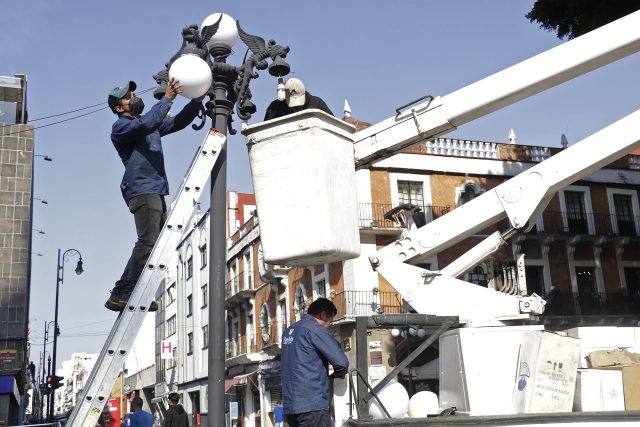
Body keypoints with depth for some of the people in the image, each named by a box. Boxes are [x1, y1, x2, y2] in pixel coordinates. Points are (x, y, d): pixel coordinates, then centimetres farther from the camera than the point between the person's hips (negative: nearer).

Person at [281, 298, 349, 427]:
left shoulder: (289, 331, 18)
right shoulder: (315, 329, -7)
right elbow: (341, 362, -11)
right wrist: (335, 375, 9)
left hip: (290, 406, 8)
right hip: (312, 405, -8)